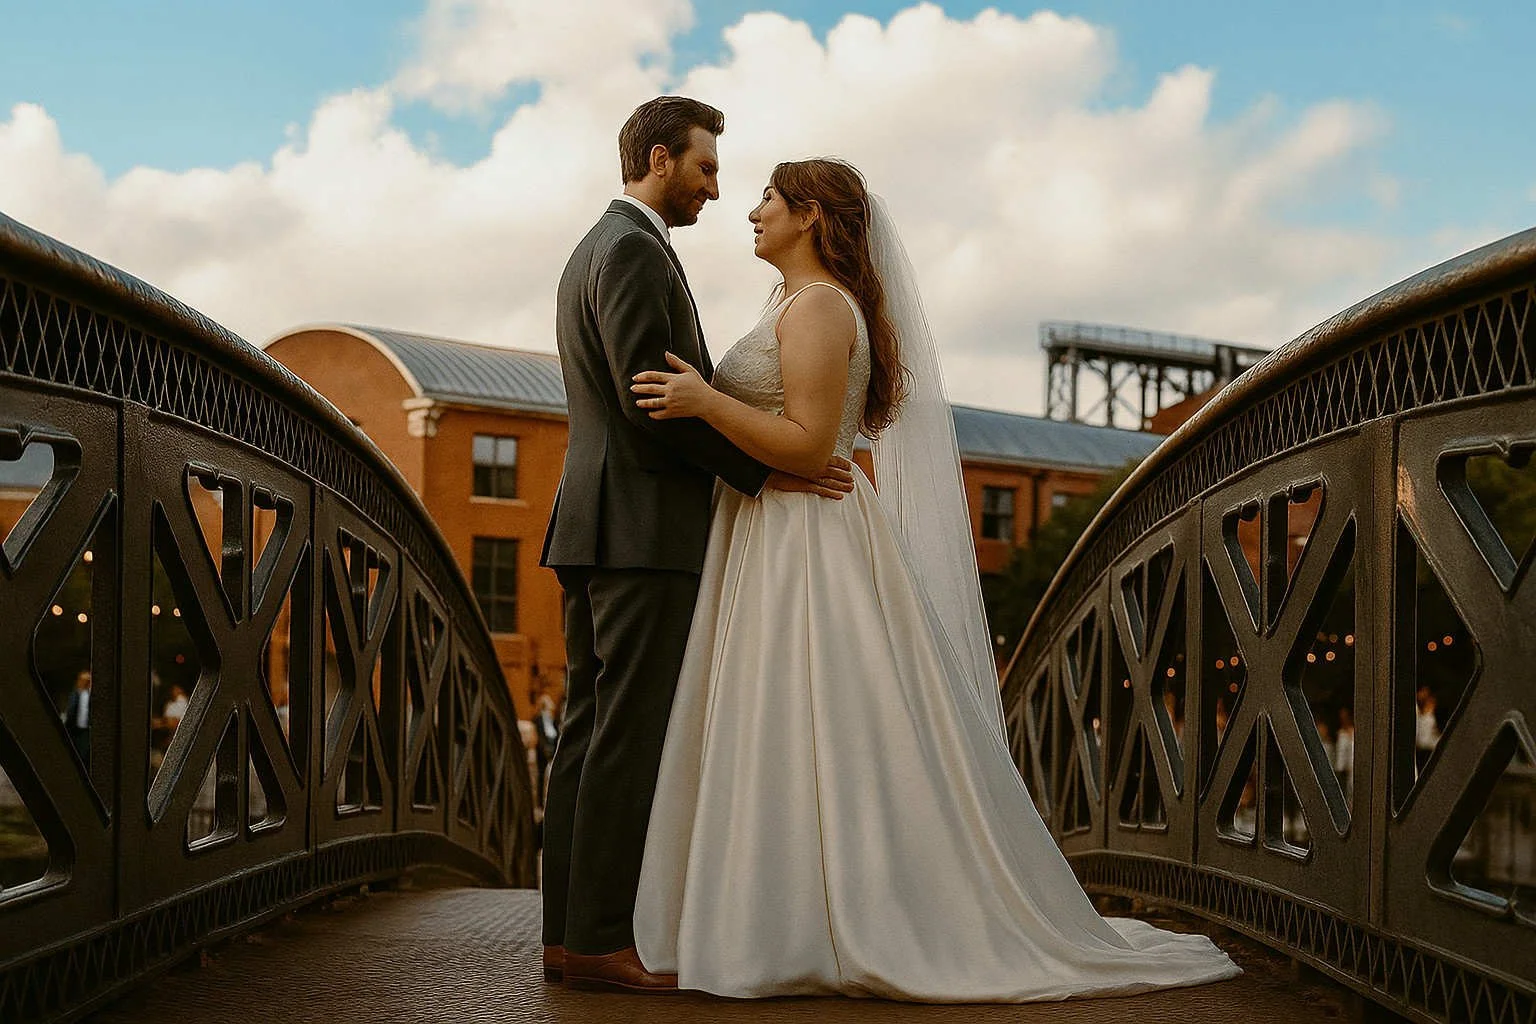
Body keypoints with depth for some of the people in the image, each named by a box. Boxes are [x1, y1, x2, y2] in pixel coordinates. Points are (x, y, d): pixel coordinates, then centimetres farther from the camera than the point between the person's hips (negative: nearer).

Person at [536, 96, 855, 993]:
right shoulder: (636, 250, -10)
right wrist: (762, 470, -13)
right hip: (647, 526, -10)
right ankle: (602, 938, -7)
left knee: (592, 728, 8)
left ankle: (570, 933, 11)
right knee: (633, 734, -9)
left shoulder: (592, 251, 23)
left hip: (595, 526, 10)